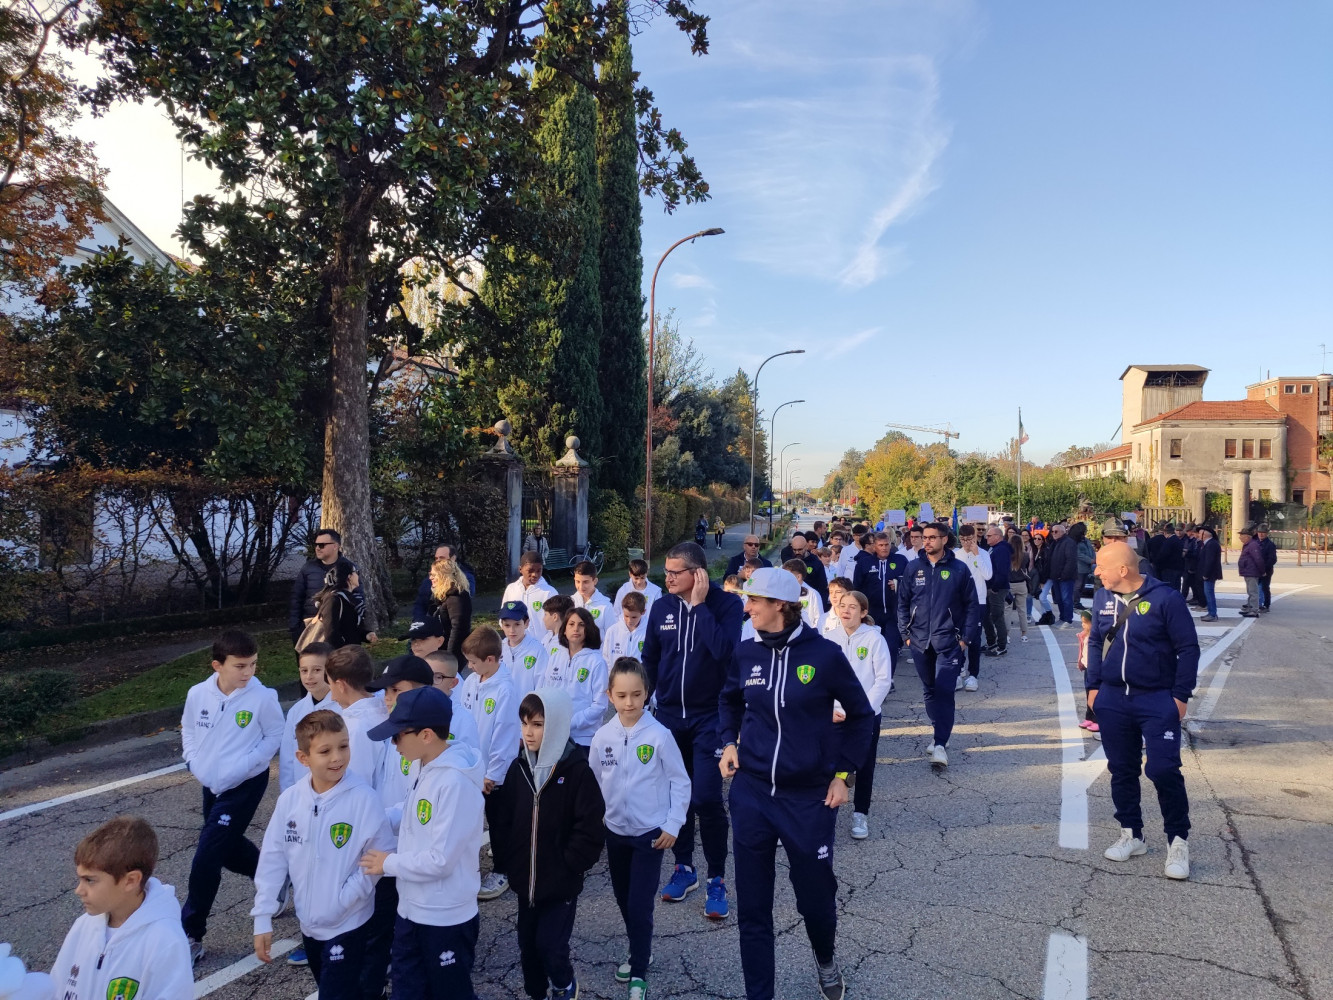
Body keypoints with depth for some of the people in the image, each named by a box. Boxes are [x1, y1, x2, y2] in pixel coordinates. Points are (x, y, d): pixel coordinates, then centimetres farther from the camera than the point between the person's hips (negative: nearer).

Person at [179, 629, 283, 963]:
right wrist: (194, 762, 0)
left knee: (206, 859, -7)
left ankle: (190, 936, 10)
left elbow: (275, 737, -10)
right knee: (228, 848, 20)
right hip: (211, 784, 6)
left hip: (245, 786, -6)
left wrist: (240, 768, -17)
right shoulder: (198, 694, -7)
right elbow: (188, 729, 12)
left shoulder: (263, 697, -20)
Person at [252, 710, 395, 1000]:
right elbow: (272, 858, 1)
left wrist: (342, 898, -18)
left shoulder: (364, 799, -20)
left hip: (349, 924, -5)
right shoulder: (289, 799, -7)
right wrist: (263, 917, 0)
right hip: (309, 923, 5)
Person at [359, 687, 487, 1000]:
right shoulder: (426, 769, 0)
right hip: (412, 910, 8)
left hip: (445, 918, -8)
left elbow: (440, 859, -26)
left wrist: (388, 863, -14)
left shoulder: (456, 782, -27)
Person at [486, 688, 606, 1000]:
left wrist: (568, 866, -15)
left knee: (550, 944, 0)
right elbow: (501, 819, 6)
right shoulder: (518, 768, -1)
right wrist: (505, 861, 0)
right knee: (527, 945, 15)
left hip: (561, 882, -5)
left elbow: (590, 827, -17)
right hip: (525, 879, 5)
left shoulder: (577, 770, -17)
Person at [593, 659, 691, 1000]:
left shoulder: (659, 735, -17)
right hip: (614, 831, 4)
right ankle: (639, 952, 39)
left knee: (640, 905, -4)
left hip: (650, 832, -4)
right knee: (623, 900, 18)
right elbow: (593, 783, 6)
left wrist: (673, 824, -11)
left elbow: (681, 782, -9)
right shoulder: (602, 737, -6)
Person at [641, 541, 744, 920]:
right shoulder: (662, 607, 0)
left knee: (706, 798, -7)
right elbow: (650, 661, 9)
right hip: (669, 716, 4)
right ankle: (684, 868, 30)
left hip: (709, 717, -4)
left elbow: (723, 649, -27)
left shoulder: (726, 603, -10)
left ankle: (717, 880, 10)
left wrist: (699, 604, -23)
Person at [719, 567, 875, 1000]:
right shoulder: (745, 653, -3)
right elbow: (729, 700, 19)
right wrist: (729, 741, 4)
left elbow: (860, 715, 2)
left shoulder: (824, 654, -12)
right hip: (751, 792, 3)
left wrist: (842, 773, 0)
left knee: (815, 894, 12)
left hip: (809, 795, -2)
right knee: (752, 903, 8)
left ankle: (826, 961, 46)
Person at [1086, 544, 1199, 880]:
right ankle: (1131, 834, 27)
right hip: (1112, 699, 5)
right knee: (1121, 769, 12)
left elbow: (1188, 648, -8)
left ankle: (1178, 841, 10)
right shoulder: (1103, 597, 3)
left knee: (1163, 769, -9)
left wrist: (1181, 695, -9)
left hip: (1158, 701, -5)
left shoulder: (1165, 598, -12)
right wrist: (1093, 686, 8)